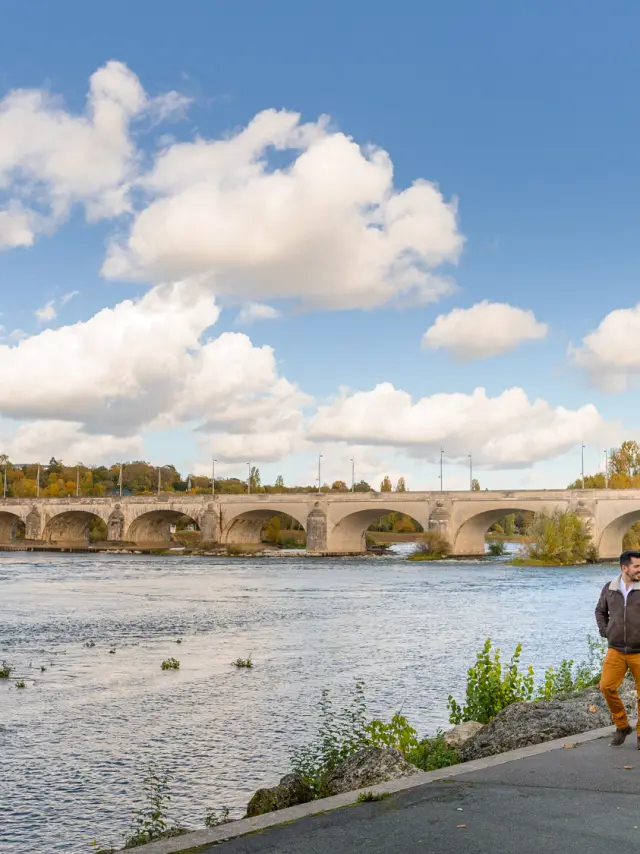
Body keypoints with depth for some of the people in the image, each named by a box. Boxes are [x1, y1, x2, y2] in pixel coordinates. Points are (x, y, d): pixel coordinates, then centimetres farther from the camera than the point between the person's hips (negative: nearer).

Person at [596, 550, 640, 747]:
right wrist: (605, 631, 7)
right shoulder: (609, 589, 3)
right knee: (606, 687, -7)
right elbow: (600, 611, 20)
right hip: (616, 651, 2)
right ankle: (622, 727, 12)